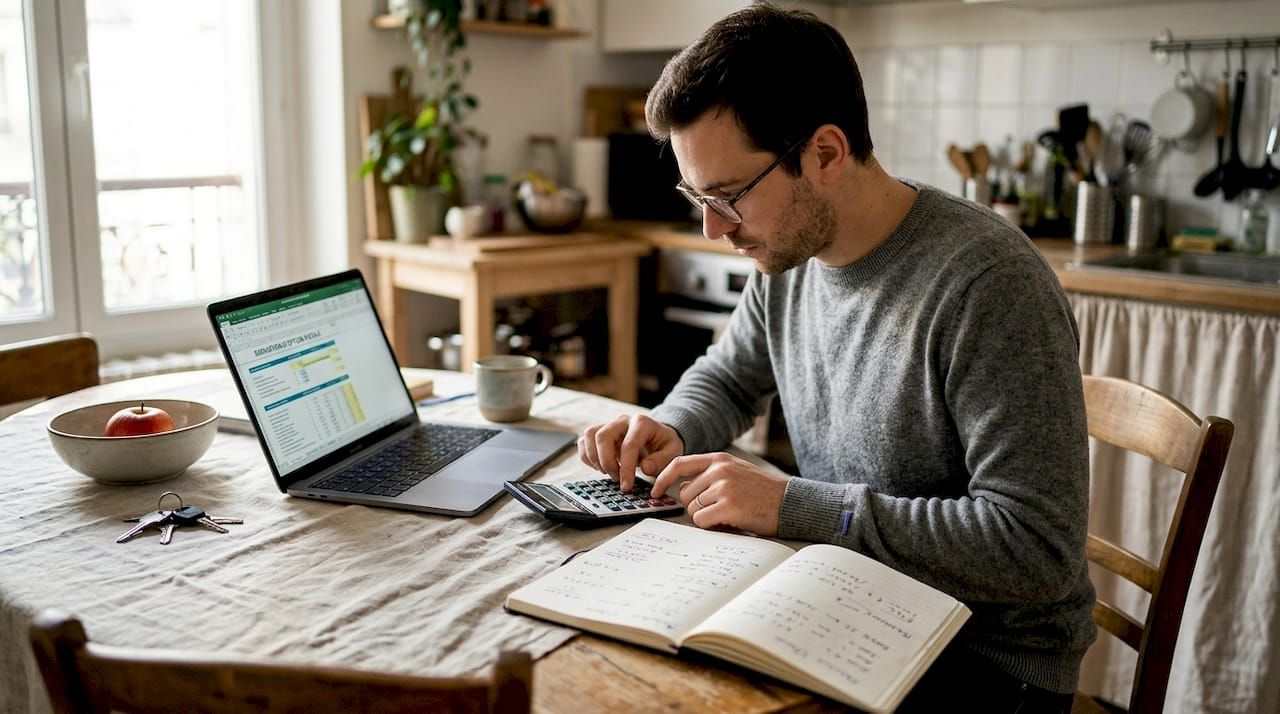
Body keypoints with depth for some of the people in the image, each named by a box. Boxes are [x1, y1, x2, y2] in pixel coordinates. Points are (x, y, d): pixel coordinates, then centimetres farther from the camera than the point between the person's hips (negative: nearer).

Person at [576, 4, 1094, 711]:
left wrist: (793, 505, -27)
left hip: (988, 654, -6)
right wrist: (673, 430, -6)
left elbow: (1037, 548, -28)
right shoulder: (788, 254, -2)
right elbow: (726, 376, 18)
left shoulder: (986, 282, -26)